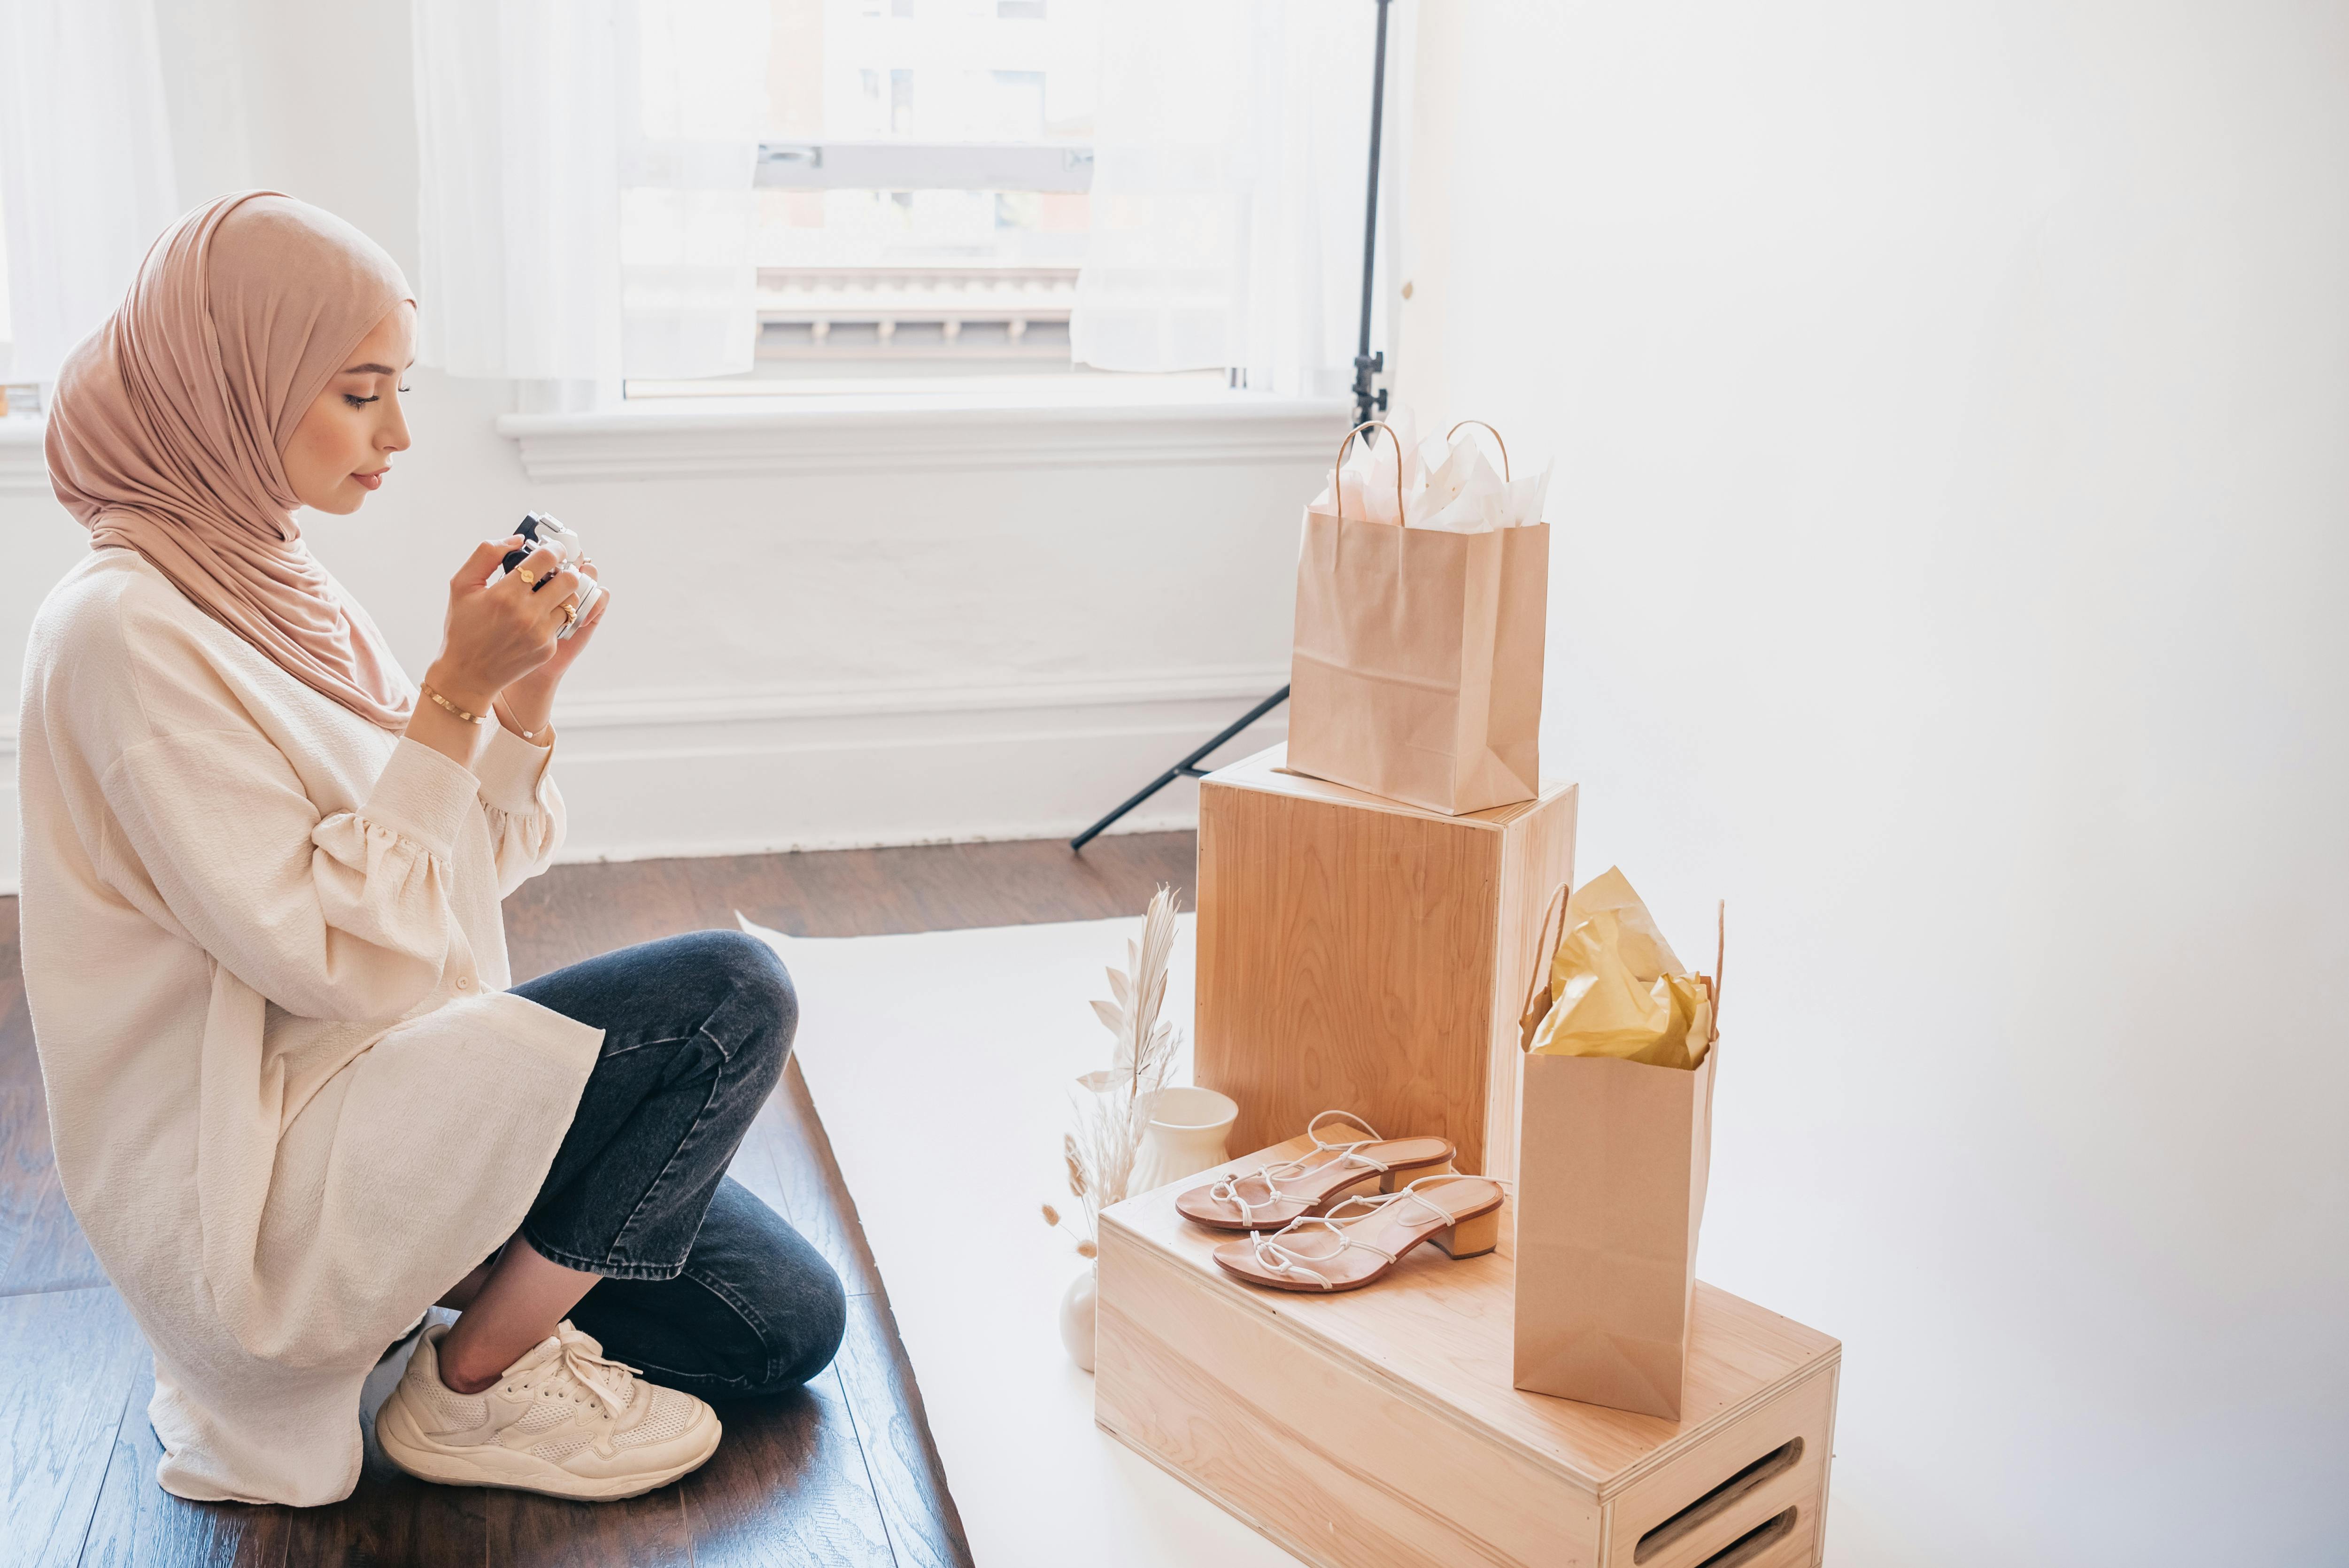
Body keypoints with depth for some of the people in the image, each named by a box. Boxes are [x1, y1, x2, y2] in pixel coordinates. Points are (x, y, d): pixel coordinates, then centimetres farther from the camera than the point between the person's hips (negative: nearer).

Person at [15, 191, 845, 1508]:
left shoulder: (284, 591, 8)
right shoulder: (126, 631, -18)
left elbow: (458, 877, 9)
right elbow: (322, 950, -23)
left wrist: (527, 697, -6)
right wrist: (454, 695, -22)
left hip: (372, 1089, 8)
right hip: (249, 1191, -8)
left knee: (791, 1324, 0)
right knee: (734, 994, -22)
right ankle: (474, 1390, -6)